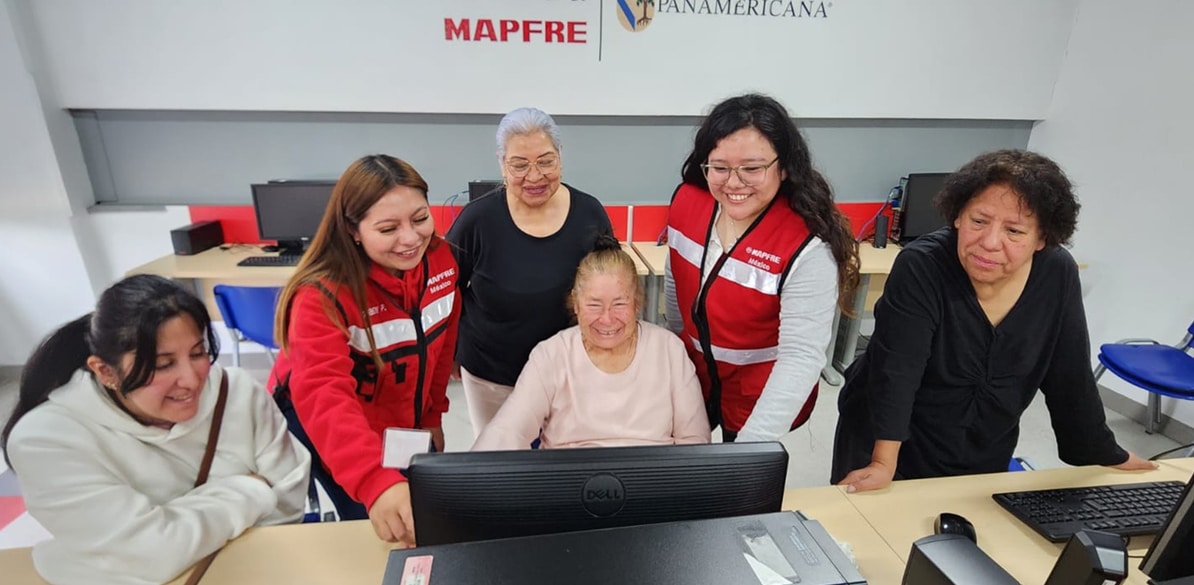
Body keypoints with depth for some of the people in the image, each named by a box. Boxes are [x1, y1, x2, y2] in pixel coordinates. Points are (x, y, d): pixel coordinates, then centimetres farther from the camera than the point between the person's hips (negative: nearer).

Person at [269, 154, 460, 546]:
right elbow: (323, 395, -43)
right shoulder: (322, 295, -30)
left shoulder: (441, 260, -16)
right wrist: (376, 482, -58)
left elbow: (440, 345, -3)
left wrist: (432, 416, 5)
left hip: (404, 419, 5)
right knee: (374, 528, -1)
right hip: (322, 426, -4)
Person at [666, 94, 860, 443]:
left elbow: (801, 357, -30)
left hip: (761, 397, -5)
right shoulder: (686, 201, -12)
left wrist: (751, 445, -38)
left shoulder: (807, 248, -28)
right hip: (691, 373, 5)